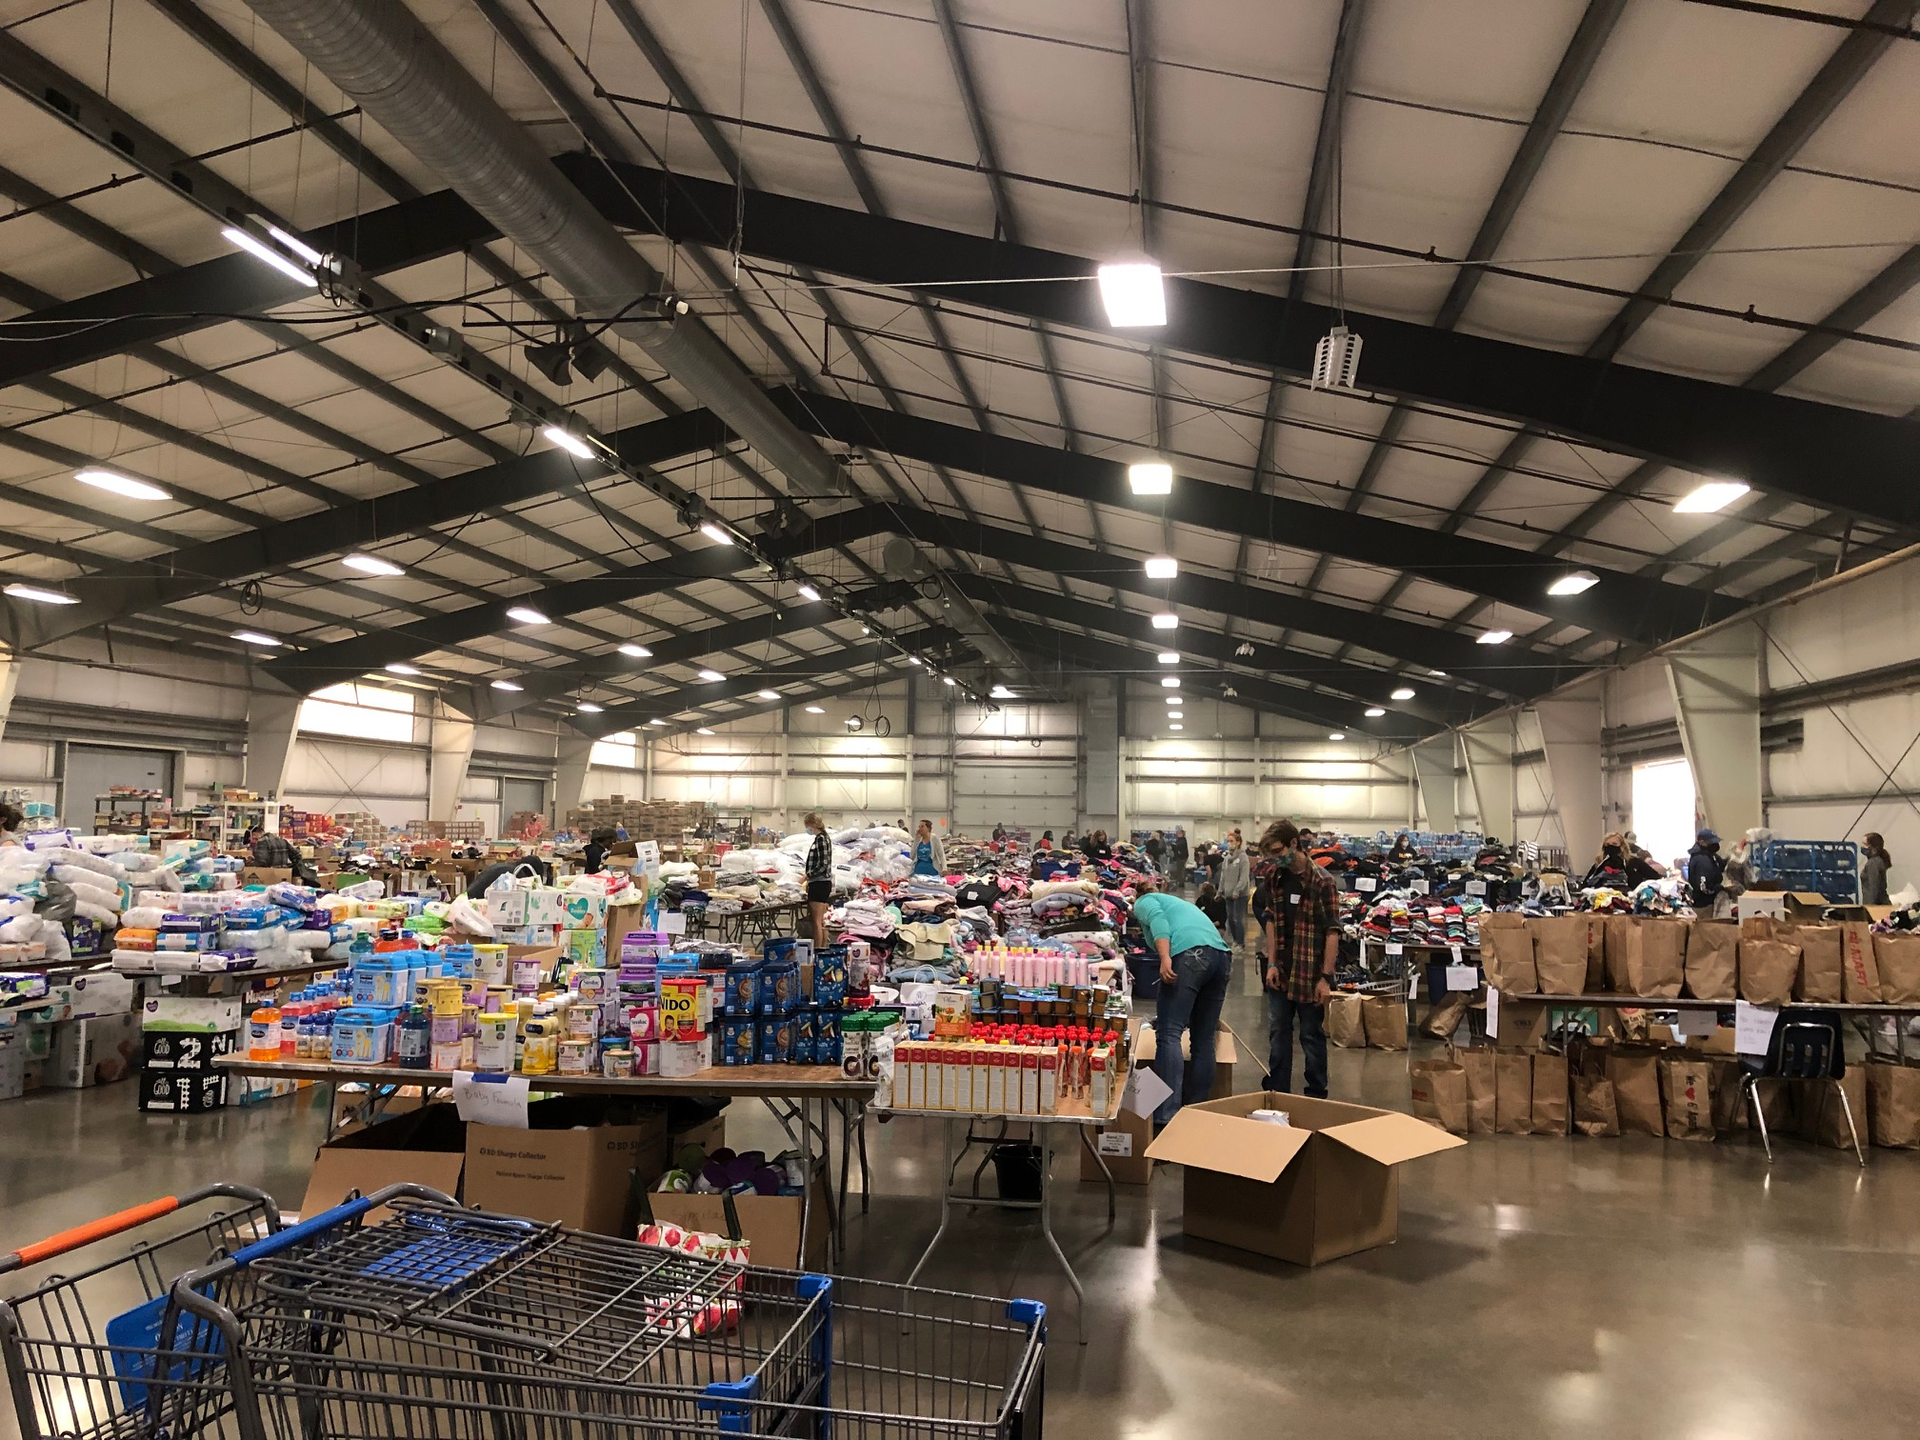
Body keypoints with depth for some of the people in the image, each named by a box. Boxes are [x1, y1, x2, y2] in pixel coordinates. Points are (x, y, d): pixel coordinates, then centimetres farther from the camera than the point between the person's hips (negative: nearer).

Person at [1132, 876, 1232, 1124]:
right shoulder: (1179, 903, 40)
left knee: (1169, 1035, -9)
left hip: (1189, 954, -7)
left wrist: (1165, 958, -17)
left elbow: (1157, 919, -5)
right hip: (1222, 955, 7)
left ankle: (1167, 1115, -18)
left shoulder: (1143, 902, 21)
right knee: (1204, 1040, 11)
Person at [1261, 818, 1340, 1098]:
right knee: (1277, 1033, 12)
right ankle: (1277, 1093, 23)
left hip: (1309, 974, -6)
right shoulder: (1277, 878, 5)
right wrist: (1271, 963, 4)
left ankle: (1316, 1097, 18)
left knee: (1312, 1036, 6)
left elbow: (1332, 931, -16)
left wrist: (1326, 977, -18)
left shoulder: (1321, 881, -15)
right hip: (1281, 973, 6)